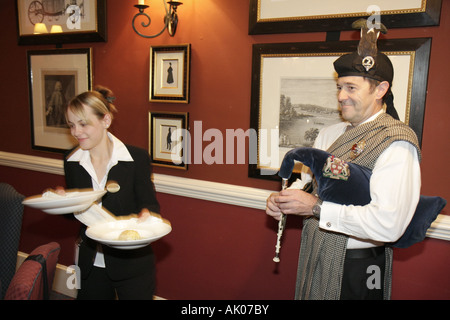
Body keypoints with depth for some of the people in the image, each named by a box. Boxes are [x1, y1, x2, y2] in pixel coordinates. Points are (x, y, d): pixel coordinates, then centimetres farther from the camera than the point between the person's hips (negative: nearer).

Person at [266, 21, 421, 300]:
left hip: (357, 269, -6)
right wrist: (282, 199, -12)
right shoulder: (330, 134, 6)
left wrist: (316, 207, -25)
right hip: (316, 257, 7)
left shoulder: (397, 143, -18)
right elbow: (307, 180, 10)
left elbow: (388, 224, -27)